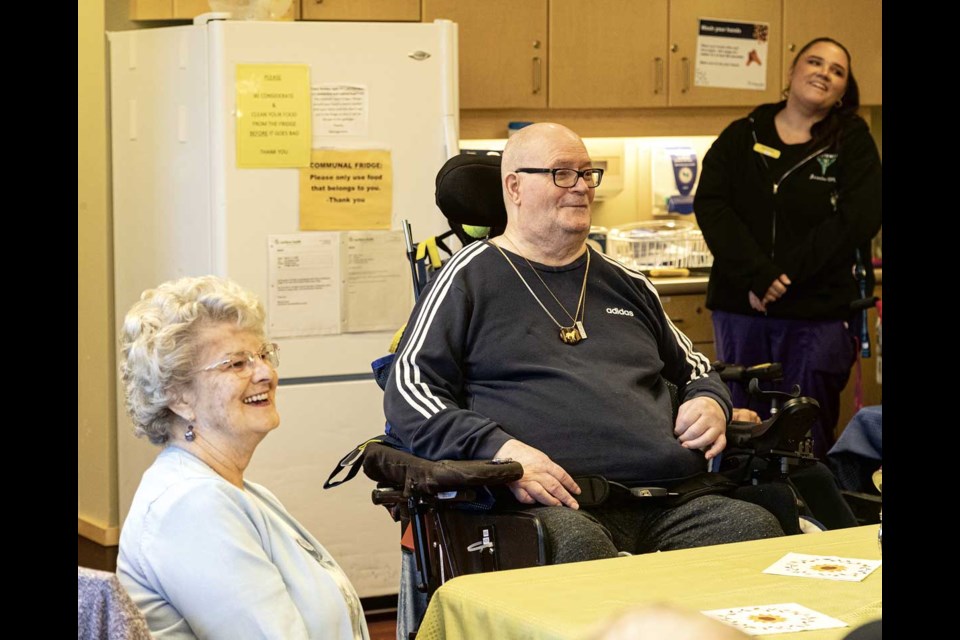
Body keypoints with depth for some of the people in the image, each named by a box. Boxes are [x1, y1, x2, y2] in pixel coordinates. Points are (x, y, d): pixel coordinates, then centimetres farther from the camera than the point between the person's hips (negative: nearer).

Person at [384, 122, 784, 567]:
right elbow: (408, 391, 3)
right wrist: (498, 448, -14)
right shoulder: (470, 278, 13)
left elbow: (695, 370, 41)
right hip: (556, 507, -5)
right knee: (575, 544, -41)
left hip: (670, 504, 5)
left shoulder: (625, 284, 29)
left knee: (754, 526, -26)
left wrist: (710, 404, 15)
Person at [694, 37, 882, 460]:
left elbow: (860, 218, -9)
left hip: (820, 313, -2)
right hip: (740, 306, 2)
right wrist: (756, 277, -18)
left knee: (807, 440, 0)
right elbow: (710, 205, -4)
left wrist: (786, 273, -16)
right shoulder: (741, 138, 10)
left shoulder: (852, 143, 5)